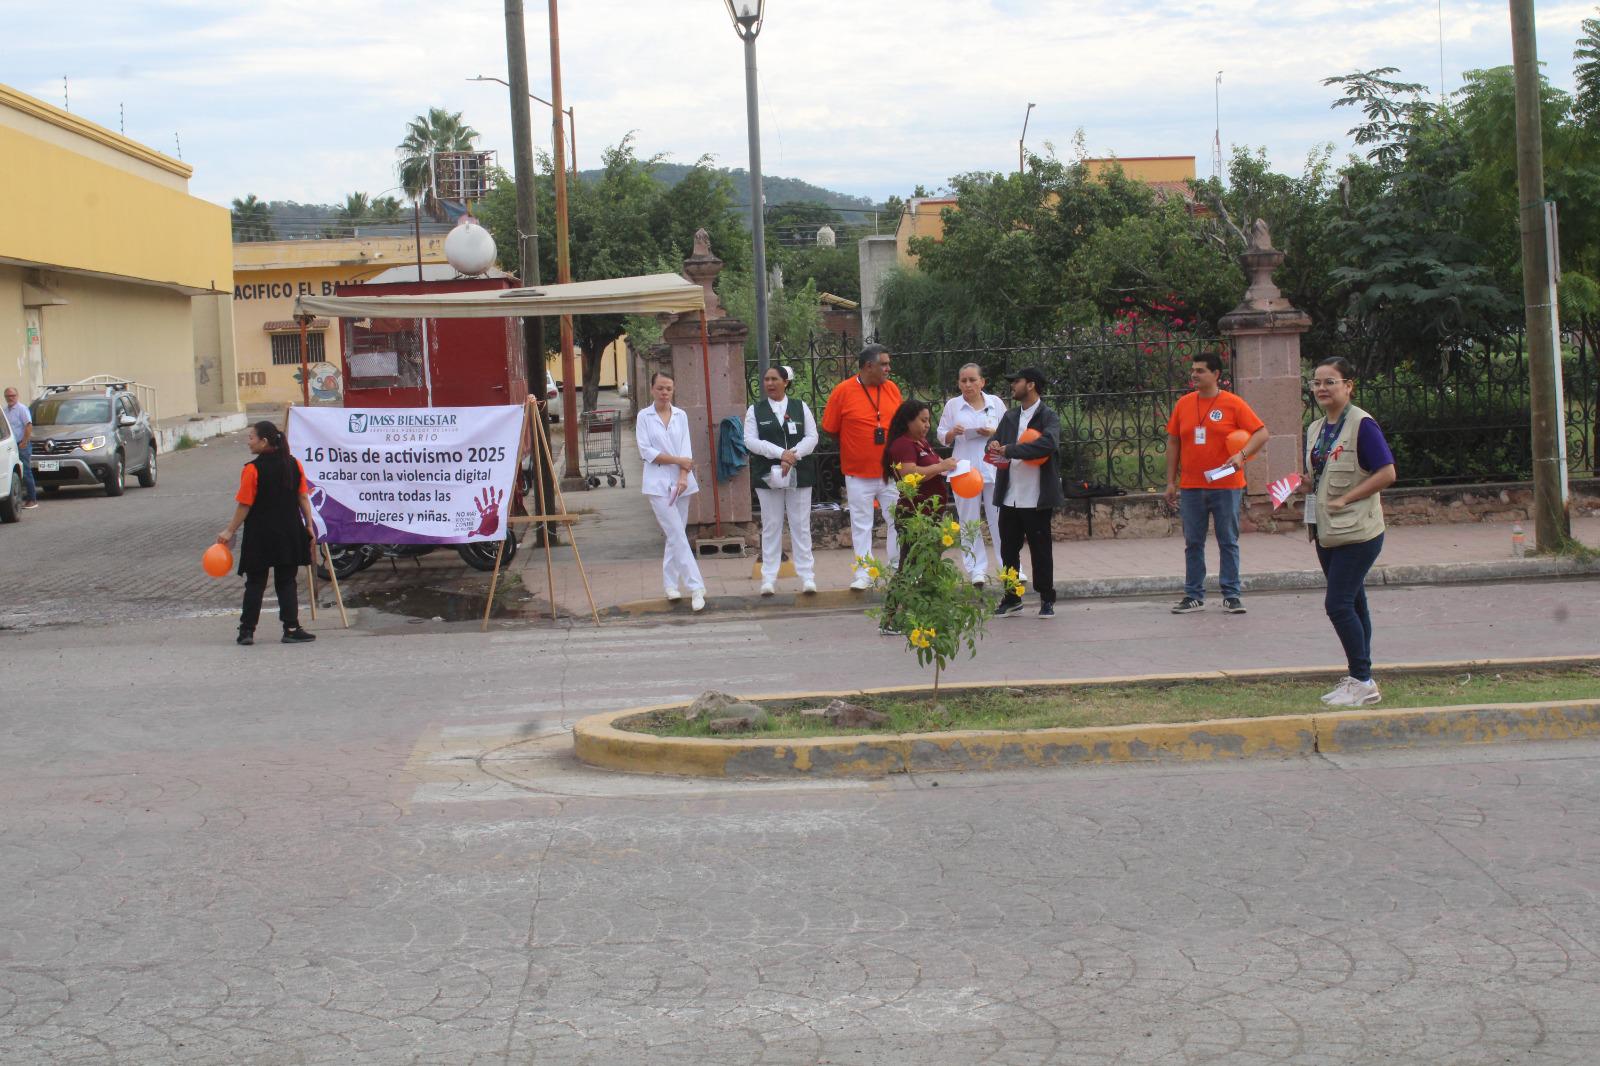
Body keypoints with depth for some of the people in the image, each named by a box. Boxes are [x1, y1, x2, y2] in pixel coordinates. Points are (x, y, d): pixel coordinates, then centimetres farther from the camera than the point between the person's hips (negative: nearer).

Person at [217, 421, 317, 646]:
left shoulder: (252, 469, -12)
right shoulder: (294, 464, 2)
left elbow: (245, 505, -10)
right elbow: (303, 498, 4)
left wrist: (230, 532, -2)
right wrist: (309, 525, 10)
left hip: (259, 536, -3)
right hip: (289, 533, 3)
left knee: (255, 583, 6)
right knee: (287, 582, 8)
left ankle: (247, 631, 7)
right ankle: (291, 629, 2)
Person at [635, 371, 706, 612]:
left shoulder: (681, 415, 8)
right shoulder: (644, 417, 0)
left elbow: (686, 449, 1)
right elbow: (646, 451, -7)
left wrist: (683, 477, -13)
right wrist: (678, 460, -10)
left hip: (681, 482, 4)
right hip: (658, 483, -3)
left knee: (676, 535, 8)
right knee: (677, 536, -10)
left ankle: (671, 584, 20)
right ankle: (695, 587, -14)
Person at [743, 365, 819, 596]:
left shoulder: (801, 407, 8)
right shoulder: (755, 410, 6)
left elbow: (812, 438, 1)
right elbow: (751, 441, -4)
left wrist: (793, 455, -15)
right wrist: (780, 453, -16)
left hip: (799, 473, 0)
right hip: (768, 475, 0)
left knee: (801, 525, 1)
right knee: (771, 526, 1)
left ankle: (807, 576, 3)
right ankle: (768, 578, 3)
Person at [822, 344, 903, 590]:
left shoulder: (892, 389, 3)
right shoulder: (843, 391, -8)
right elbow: (830, 430, -1)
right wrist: (853, 446, 6)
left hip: (891, 471, 3)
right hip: (859, 474, -3)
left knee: (898, 521, 6)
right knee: (861, 525, 4)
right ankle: (863, 574, 12)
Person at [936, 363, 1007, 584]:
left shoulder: (996, 403, 6)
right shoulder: (952, 405, 5)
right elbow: (942, 437, 9)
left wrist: (994, 433, -10)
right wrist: (952, 433, -12)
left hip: (993, 469, 0)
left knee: (1000, 519, 0)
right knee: (969, 521, 3)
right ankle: (977, 569, 8)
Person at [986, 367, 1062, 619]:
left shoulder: (1048, 417, -7)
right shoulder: (1010, 417, 15)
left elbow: (1048, 444, -25)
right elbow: (996, 443, 14)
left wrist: (1009, 450, -25)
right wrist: (993, 445, -12)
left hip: (1036, 498, -6)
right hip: (1009, 496, 6)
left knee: (1040, 550, 3)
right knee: (1008, 549, 10)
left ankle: (1047, 600, 13)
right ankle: (1012, 598, 21)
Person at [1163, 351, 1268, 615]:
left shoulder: (1233, 404, -4)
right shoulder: (1183, 404, 7)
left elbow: (1261, 433, -5)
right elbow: (1173, 442, 11)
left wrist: (1242, 454, -23)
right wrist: (1171, 481, 7)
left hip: (1226, 486, -3)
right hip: (1190, 487, 3)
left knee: (1228, 541, 4)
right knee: (1193, 543, 7)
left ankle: (1231, 595, 10)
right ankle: (1194, 596, 14)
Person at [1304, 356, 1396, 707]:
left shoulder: (1362, 425, -12)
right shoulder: (1315, 430, 13)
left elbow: (1387, 473, -17)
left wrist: (1345, 499, -17)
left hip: (1357, 532, -8)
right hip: (1327, 532, 8)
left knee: (1338, 603, -13)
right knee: (1352, 604, 12)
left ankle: (1362, 681, -5)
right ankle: (1359, 681, 18)